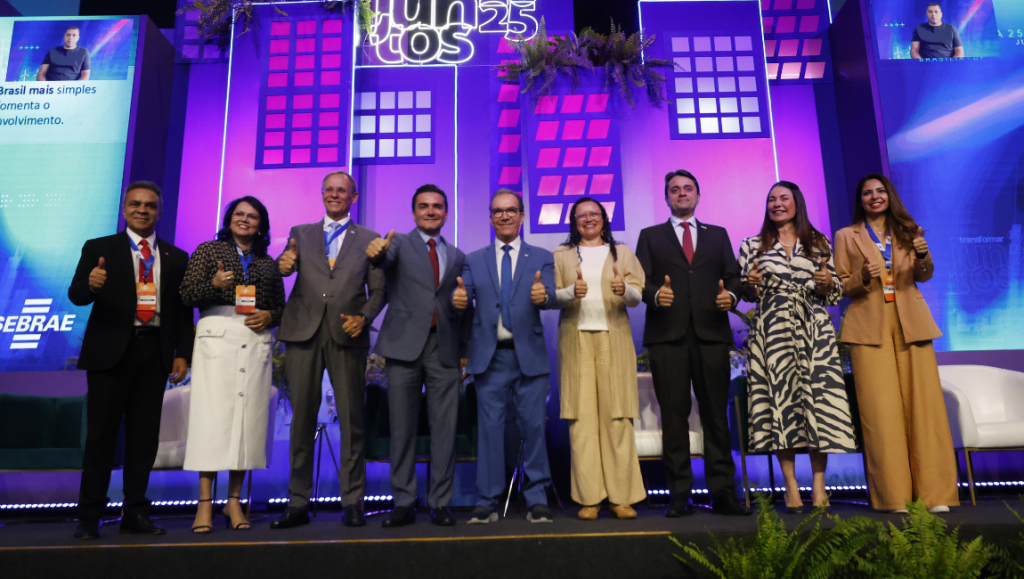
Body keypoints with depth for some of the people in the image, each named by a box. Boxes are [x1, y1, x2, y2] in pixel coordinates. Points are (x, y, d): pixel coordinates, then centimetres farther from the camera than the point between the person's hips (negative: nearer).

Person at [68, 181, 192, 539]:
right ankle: (89, 517, 9)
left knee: (145, 437, 5)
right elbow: (76, 295, -3)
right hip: (111, 351, -2)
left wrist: (183, 354, 2)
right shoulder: (99, 249, 8)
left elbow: (183, 310, 11)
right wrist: (90, 284, -27)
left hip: (154, 352, 2)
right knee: (101, 435, 0)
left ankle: (135, 515, 14)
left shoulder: (176, 258, 14)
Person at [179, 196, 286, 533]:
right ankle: (205, 504, -2)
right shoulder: (208, 251, 11)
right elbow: (186, 296, 3)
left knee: (248, 416, 1)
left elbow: (281, 306, 18)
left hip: (255, 340, 3)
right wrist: (213, 284, -15)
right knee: (212, 415, -8)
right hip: (217, 336, -3)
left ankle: (235, 501, 9)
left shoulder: (268, 263, 18)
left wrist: (269, 316, -3)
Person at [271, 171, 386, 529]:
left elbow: (378, 290, 8)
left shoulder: (369, 240, 13)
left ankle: (352, 502, 11)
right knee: (301, 418, 5)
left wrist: (364, 317, -11)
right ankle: (298, 504, 14)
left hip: (347, 336, -1)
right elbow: (286, 265, 3)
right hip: (303, 332, 1)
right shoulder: (300, 233, 17)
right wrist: (283, 265, -21)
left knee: (351, 419, 0)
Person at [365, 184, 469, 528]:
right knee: (402, 428, 4)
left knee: (445, 429, 2)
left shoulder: (457, 257, 16)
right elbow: (384, 259, -17)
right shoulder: (400, 244, 7)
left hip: (445, 349, 2)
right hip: (405, 345, -2)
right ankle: (403, 503, 15)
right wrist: (376, 252, -41)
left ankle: (441, 503, 13)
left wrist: (464, 351, 8)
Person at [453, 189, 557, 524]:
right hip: (490, 357, 1)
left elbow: (550, 295, -8)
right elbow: (466, 296, -1)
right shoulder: (474, 261, 12)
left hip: (529, 355, -1)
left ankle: (537, 500, 13)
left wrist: (543, 295, -32)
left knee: (534, 426, 2)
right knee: (489, 428, 5)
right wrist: (459, 299, -24)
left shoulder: (541, 258, 8)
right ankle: (487, 503, 14)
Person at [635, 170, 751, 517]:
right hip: (667, 335, -1)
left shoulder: (718, 235, 21)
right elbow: (641, 281, 6)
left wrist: (730, 295, -8)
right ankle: (679, 495, 4)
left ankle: (722, 493, 6)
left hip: (711, 333, 1)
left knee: (716, 413, 0)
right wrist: (655, 294, -15)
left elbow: (733, 276, 13)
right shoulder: (650, 237, 17)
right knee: (674, 414, -2)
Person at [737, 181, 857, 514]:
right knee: (780, 398, -4)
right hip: (772, 333, 0)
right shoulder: (753, 246, 11)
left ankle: (819, 485, 4)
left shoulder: (820, 244, 13)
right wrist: (752, 284, -9)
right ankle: (791, 487, 4)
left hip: (814, 330, 1)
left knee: (818, 398, -5)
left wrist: (827, 284, -8)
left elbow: (835, 293, 13)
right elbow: (746, 293, 12)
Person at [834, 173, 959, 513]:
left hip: (910, 324, 3)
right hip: (869, 328, -2)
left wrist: (924, 257, -13)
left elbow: (924, 277, 8)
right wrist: (862, 278, -14)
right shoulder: (846, 236, 9)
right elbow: (840, 286, 5)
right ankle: (894, 498, -1)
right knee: (881, 411, -7)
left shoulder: (907, 231, 17)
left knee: (923, 405, -3)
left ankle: (935, 494, 4)